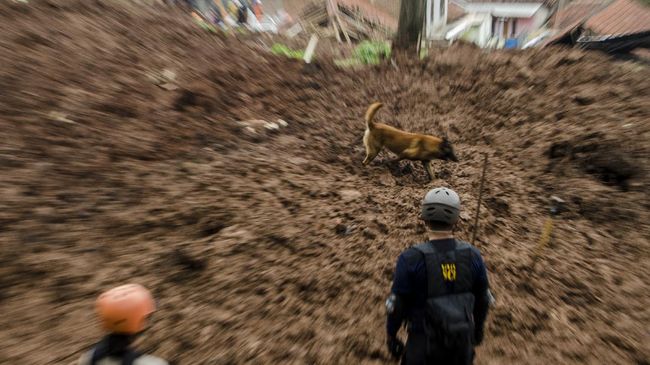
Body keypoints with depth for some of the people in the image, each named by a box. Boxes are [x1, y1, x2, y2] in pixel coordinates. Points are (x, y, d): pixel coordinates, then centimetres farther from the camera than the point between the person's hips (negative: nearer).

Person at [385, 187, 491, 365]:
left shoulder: (411, 258, -26)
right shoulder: (473, 255, -14)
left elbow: (397, 304, -17)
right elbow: (482, 299, 0)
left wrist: (391, 334, 1)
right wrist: (478, 327, 19)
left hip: (425, 342, -3)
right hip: (462, 340, 3)